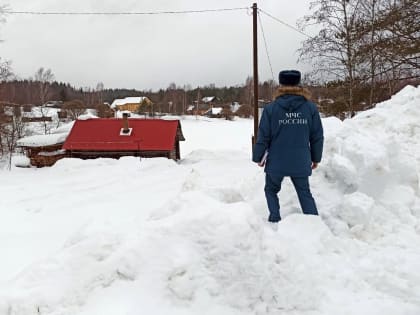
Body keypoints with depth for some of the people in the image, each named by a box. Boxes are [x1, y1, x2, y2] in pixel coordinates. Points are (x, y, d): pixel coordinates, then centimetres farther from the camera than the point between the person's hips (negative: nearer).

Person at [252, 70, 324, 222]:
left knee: (271, 190, 22)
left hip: (276, 162, -1)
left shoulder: (271, 108, -8)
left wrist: (258, 157, 8)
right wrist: (316, 158, 16)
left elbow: (263, 136, -7)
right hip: (301, 162, 2)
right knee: (305, 193, 18)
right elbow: (317, 136, 2)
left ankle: (275, 220, 16)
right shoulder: (310, 107, -2)